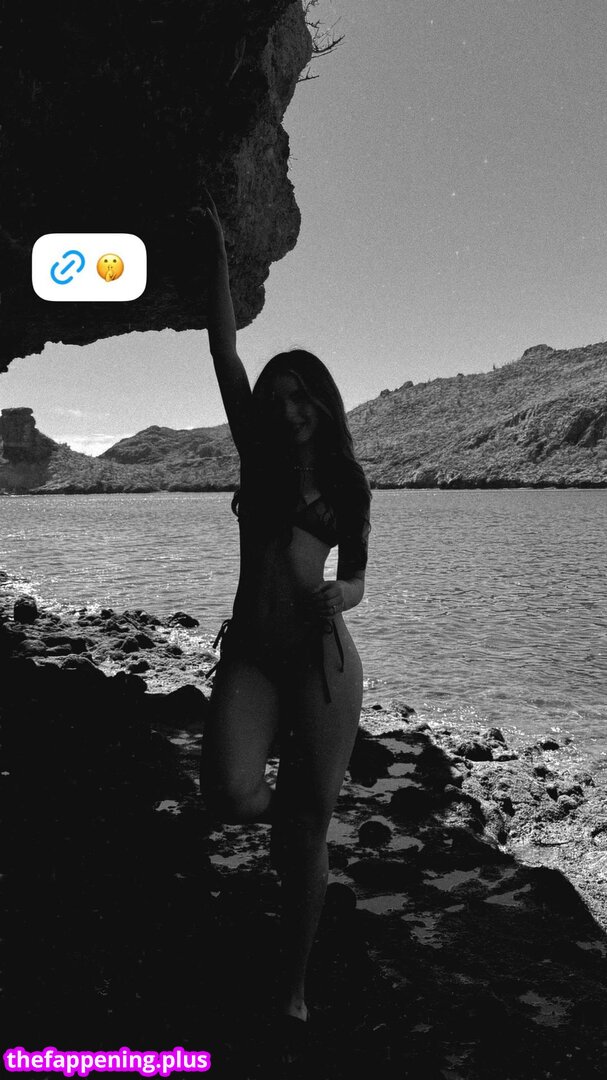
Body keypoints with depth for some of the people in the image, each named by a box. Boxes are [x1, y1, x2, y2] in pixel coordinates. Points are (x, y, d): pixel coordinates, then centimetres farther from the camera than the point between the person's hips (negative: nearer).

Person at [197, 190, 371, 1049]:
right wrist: (217, 251, 0)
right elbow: (224, 353, 3)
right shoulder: (258, 457, 8)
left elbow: (356, 580, 10)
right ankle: (283, 813, 19)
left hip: (324, 658, 0)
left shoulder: (347, 484, 7)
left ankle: (294, 987, 24)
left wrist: (340, 598, -15)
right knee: (230, 793, -21)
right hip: (251, 651, 1)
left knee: (310, 831, 2)